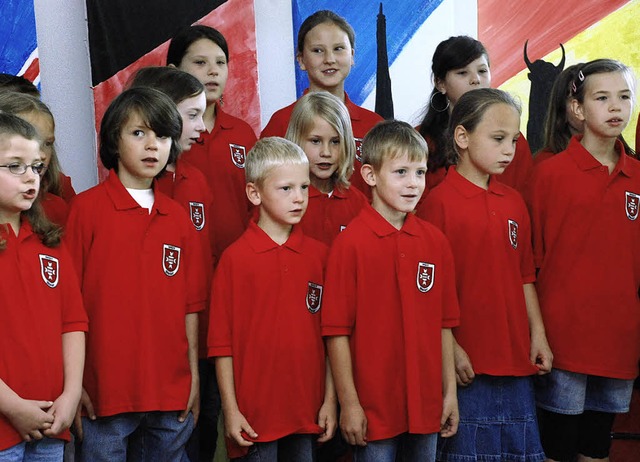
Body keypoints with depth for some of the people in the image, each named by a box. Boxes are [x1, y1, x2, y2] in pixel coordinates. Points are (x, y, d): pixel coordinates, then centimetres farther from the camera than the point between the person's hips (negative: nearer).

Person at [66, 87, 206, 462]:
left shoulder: (179, 218, 7)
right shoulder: (87, 208, -5)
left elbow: (190, 305, 9)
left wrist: (194, 376, 7)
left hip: (171, 392, 4)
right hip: (104, 390, -4)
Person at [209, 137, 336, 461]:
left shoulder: (319, 255, 3)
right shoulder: (235, 258, -6)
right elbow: (222, 343, -5)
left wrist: (330, 400, 4)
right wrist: (230, 410, -6)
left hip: (308, 412, 3)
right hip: (253, 415, -3)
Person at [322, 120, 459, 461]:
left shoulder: (435, 241, 3)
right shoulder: (350, 243, -11)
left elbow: (443, 324, 8)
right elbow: (337, 331, -11)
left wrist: (450, 391, 8)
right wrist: (348, 403, -10)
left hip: (426, 404, 5)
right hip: (373, 407, -4)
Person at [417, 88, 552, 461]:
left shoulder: (514, 202, 10)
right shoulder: (440, 201, -9)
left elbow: (524, 277, 14)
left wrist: (538, 335, 9)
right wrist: (449, 348, -13)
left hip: (516, 358, 6)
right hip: (466, 361, -6)